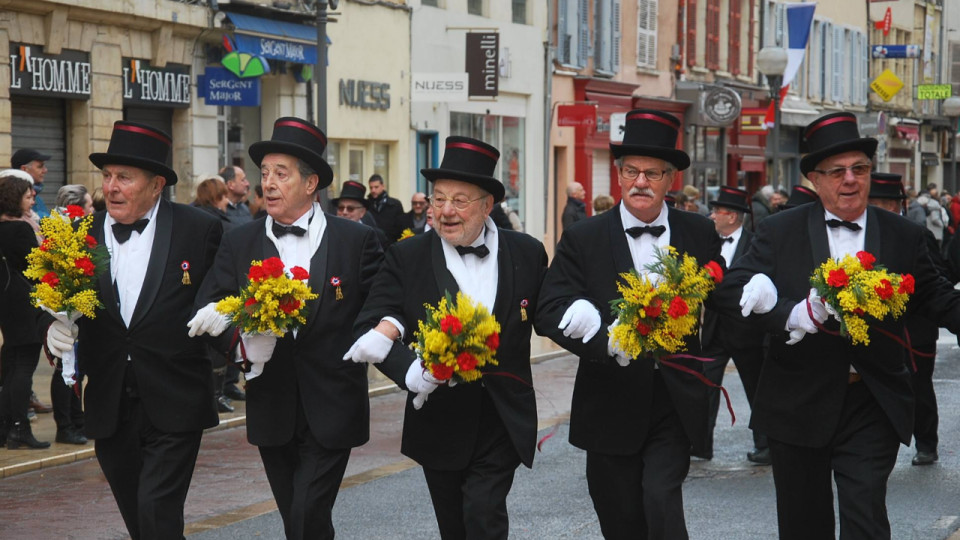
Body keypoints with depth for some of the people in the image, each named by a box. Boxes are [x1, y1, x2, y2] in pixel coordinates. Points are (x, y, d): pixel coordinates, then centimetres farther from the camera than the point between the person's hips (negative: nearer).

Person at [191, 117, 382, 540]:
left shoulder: (356, 240, -2)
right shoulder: (240, 243, 5)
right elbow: (207, 311, -3)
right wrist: (242, 339, -21)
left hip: (332, 410, -3)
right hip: (272, 410, 4)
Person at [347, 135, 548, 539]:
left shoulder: (527, 254, -2)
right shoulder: (407, 258, -4)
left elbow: (548, 320, -2)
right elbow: (369, 328, -8)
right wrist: (411, 372, -31)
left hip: (504, 419, -1)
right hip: (440, 424, 1)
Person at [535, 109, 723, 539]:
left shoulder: (699, 234, 4)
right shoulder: (582, 240, -1)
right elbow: (550, 312, -10)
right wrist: (607, 341, -28)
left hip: (675, 403, -1)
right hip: (612, 405, 1)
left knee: (661, 500, -18)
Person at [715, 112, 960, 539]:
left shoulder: (904, 238, 4)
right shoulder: (779, 232, -1)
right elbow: (730, 287, -9)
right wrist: (793, 315, -24)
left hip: (873, 407, 0)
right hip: (798, 406, 1)